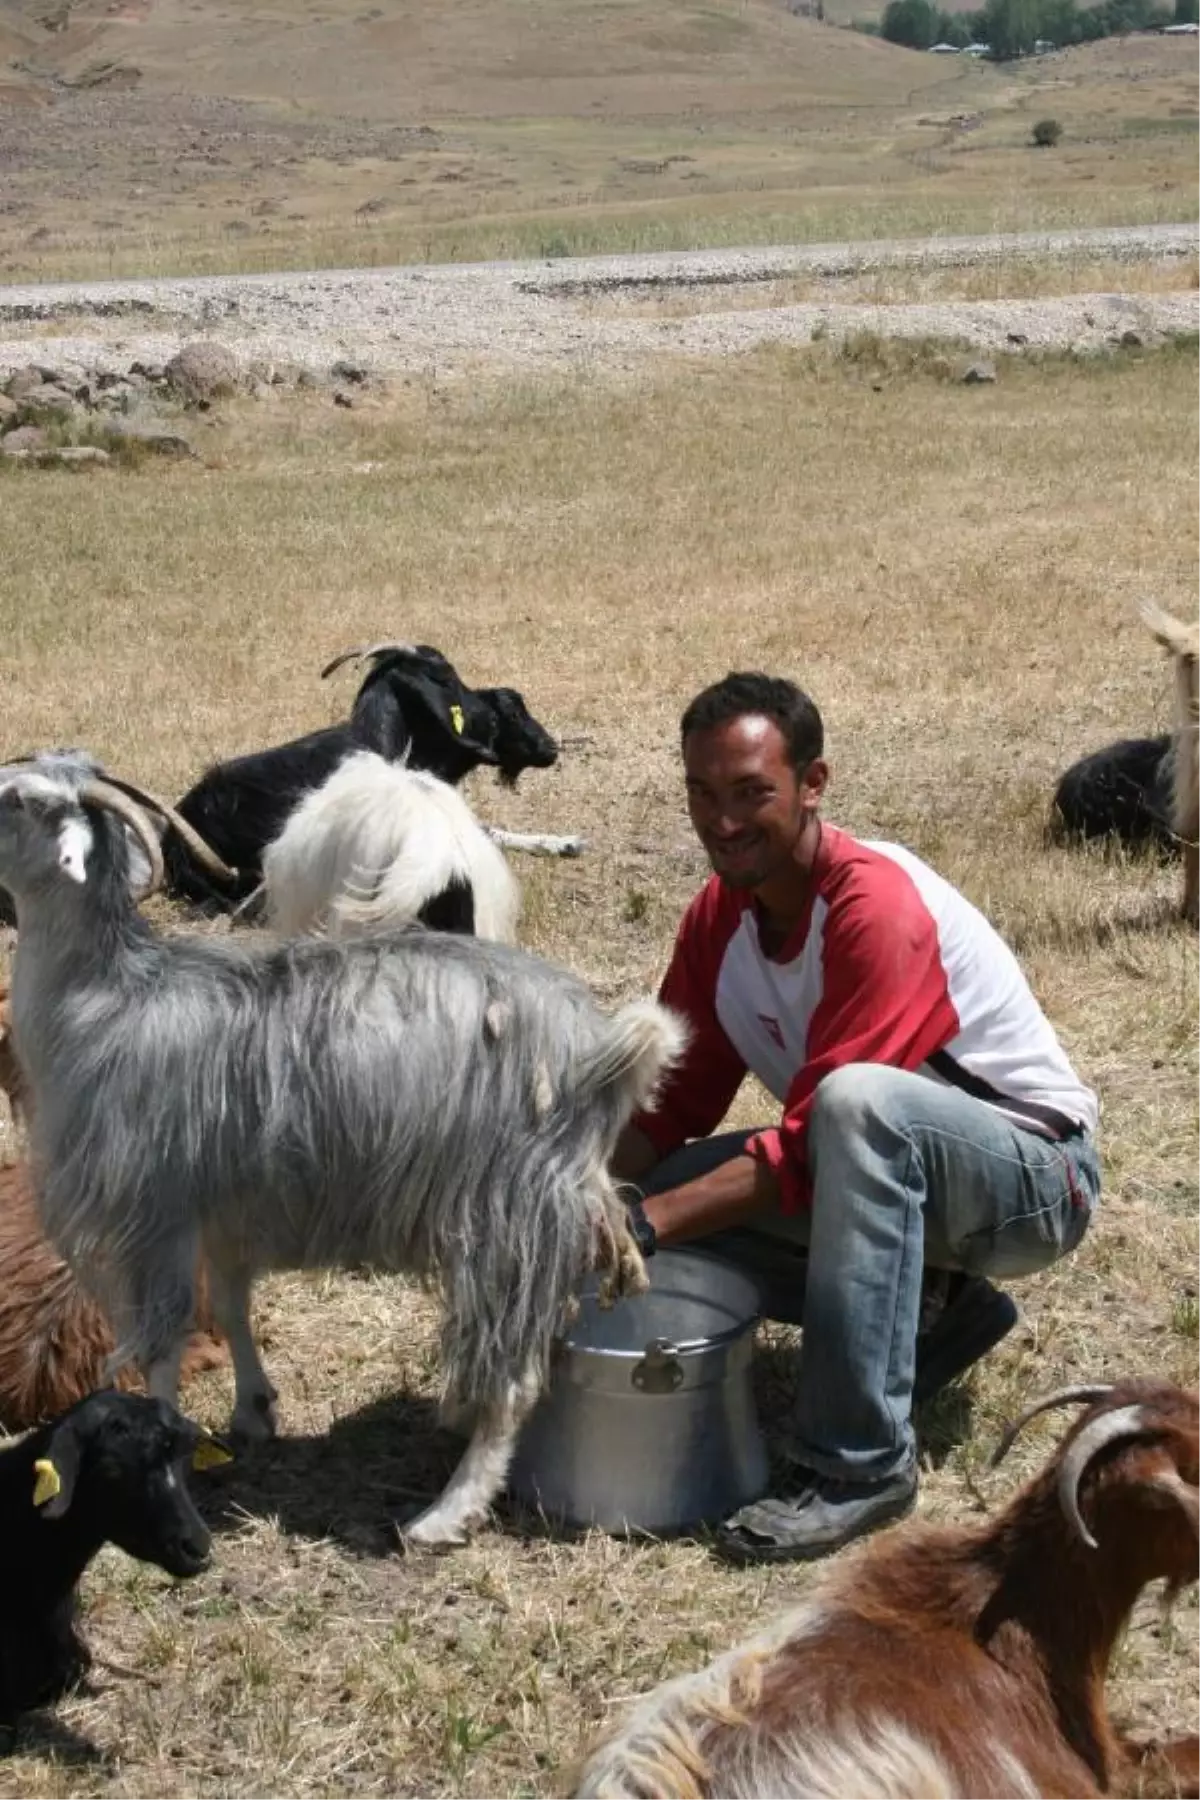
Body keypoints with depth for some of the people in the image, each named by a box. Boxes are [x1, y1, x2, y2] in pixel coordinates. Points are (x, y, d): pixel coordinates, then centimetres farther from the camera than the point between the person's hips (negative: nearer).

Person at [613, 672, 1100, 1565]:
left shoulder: (877, 905, -27)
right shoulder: (720, 913, -3)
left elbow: (817, 1136, -30)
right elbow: (676, 1099, 0)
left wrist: (647, 1224, -34)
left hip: (1035, 1175, -8)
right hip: (888, 1171, 8)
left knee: (859, 1099, -38)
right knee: (675, 1194, -11)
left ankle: (861, 1466, -32)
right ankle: (929, 1309, 6)